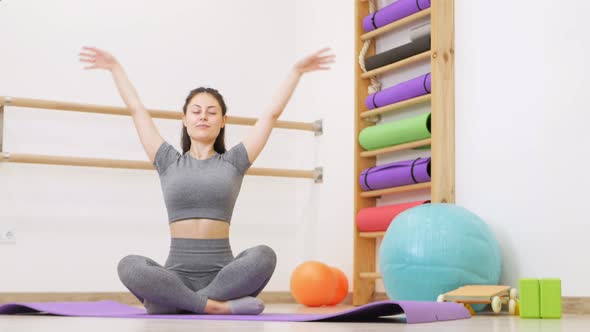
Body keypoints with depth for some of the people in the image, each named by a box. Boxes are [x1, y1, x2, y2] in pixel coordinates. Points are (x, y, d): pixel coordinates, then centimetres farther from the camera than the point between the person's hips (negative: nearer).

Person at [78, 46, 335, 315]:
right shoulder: (169, 162, 14)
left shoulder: (232, 162, 12)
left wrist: (296, 71, 12)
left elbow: (272, 113, 12)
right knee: (129, 266, -31)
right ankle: (216, 306, -29)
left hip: (221, 272, 0)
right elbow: (137, 109, 19)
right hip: (177, 274, 0)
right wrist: (115, 68, 24)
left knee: (263, 255, -33)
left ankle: (173, 301, -25)